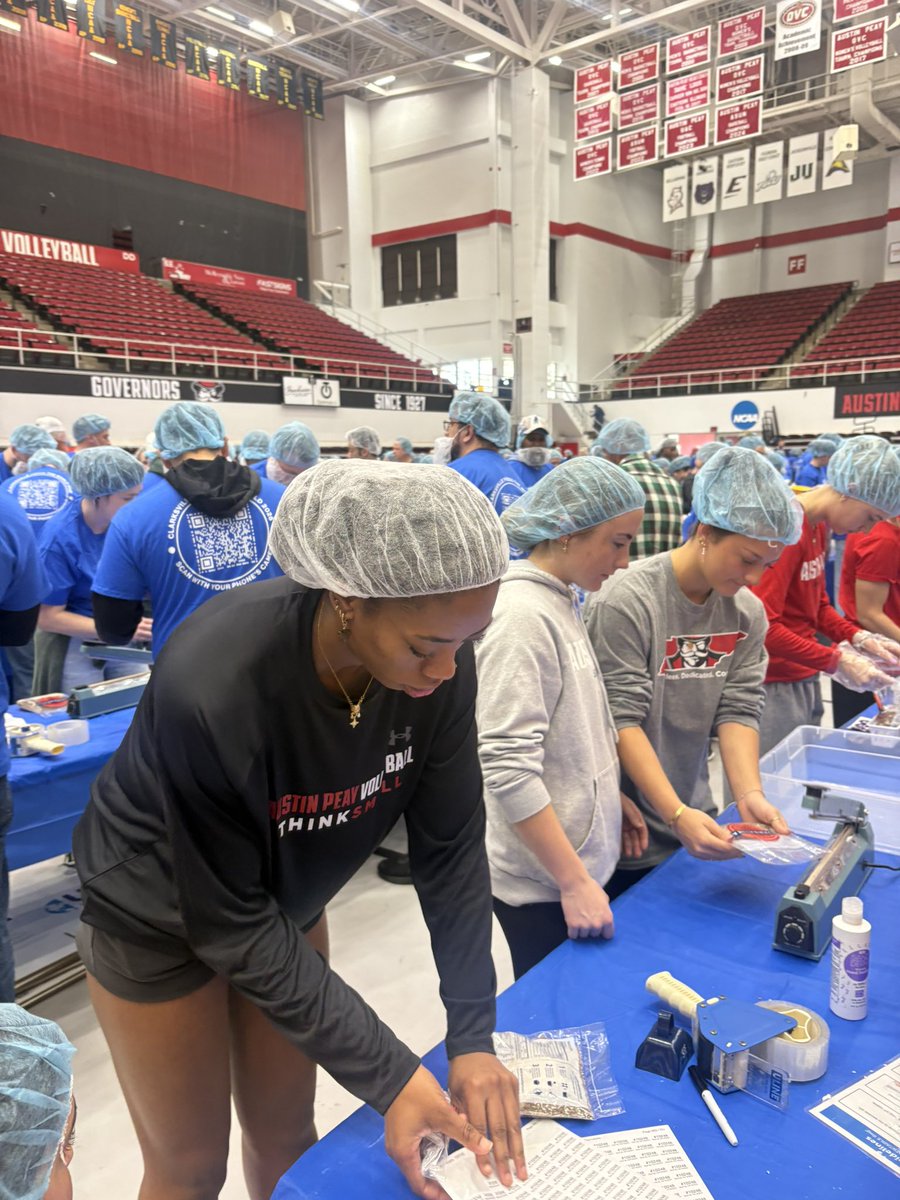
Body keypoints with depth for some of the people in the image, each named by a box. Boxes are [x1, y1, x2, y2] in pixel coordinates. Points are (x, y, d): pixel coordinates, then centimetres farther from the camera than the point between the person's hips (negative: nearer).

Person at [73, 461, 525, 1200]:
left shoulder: (436, 658, -25)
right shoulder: (211, 690, -39)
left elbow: (450, 846, -14)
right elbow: (234, 924, -27)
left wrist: (472, 1036, -17)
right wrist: (387, 1077, -25)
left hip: (287, 898, 4)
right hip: (161, 913, -4)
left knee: (287, 1137, 20)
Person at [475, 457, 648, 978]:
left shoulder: (563, 601, 5)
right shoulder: (521, 616, -22)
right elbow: (507, 768, -25)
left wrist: (614, 798, 14)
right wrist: (574, 882, -22)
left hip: (584, 857, 8)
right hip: (544, 881, -8)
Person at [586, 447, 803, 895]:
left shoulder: (747, 613, 1)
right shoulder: (626, 601, -19)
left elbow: (738, 711, -1)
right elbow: (621, 719, -21)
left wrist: (749, 793, -17)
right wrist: (677, 814, -26)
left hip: (692, 823, 6)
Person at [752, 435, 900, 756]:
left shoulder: (819, 527, 9)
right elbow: (763, 626, -24)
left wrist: (859, 638, 3)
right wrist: (837, 661, -20)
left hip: (806, 680, 9)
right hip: (775, 688, -9)